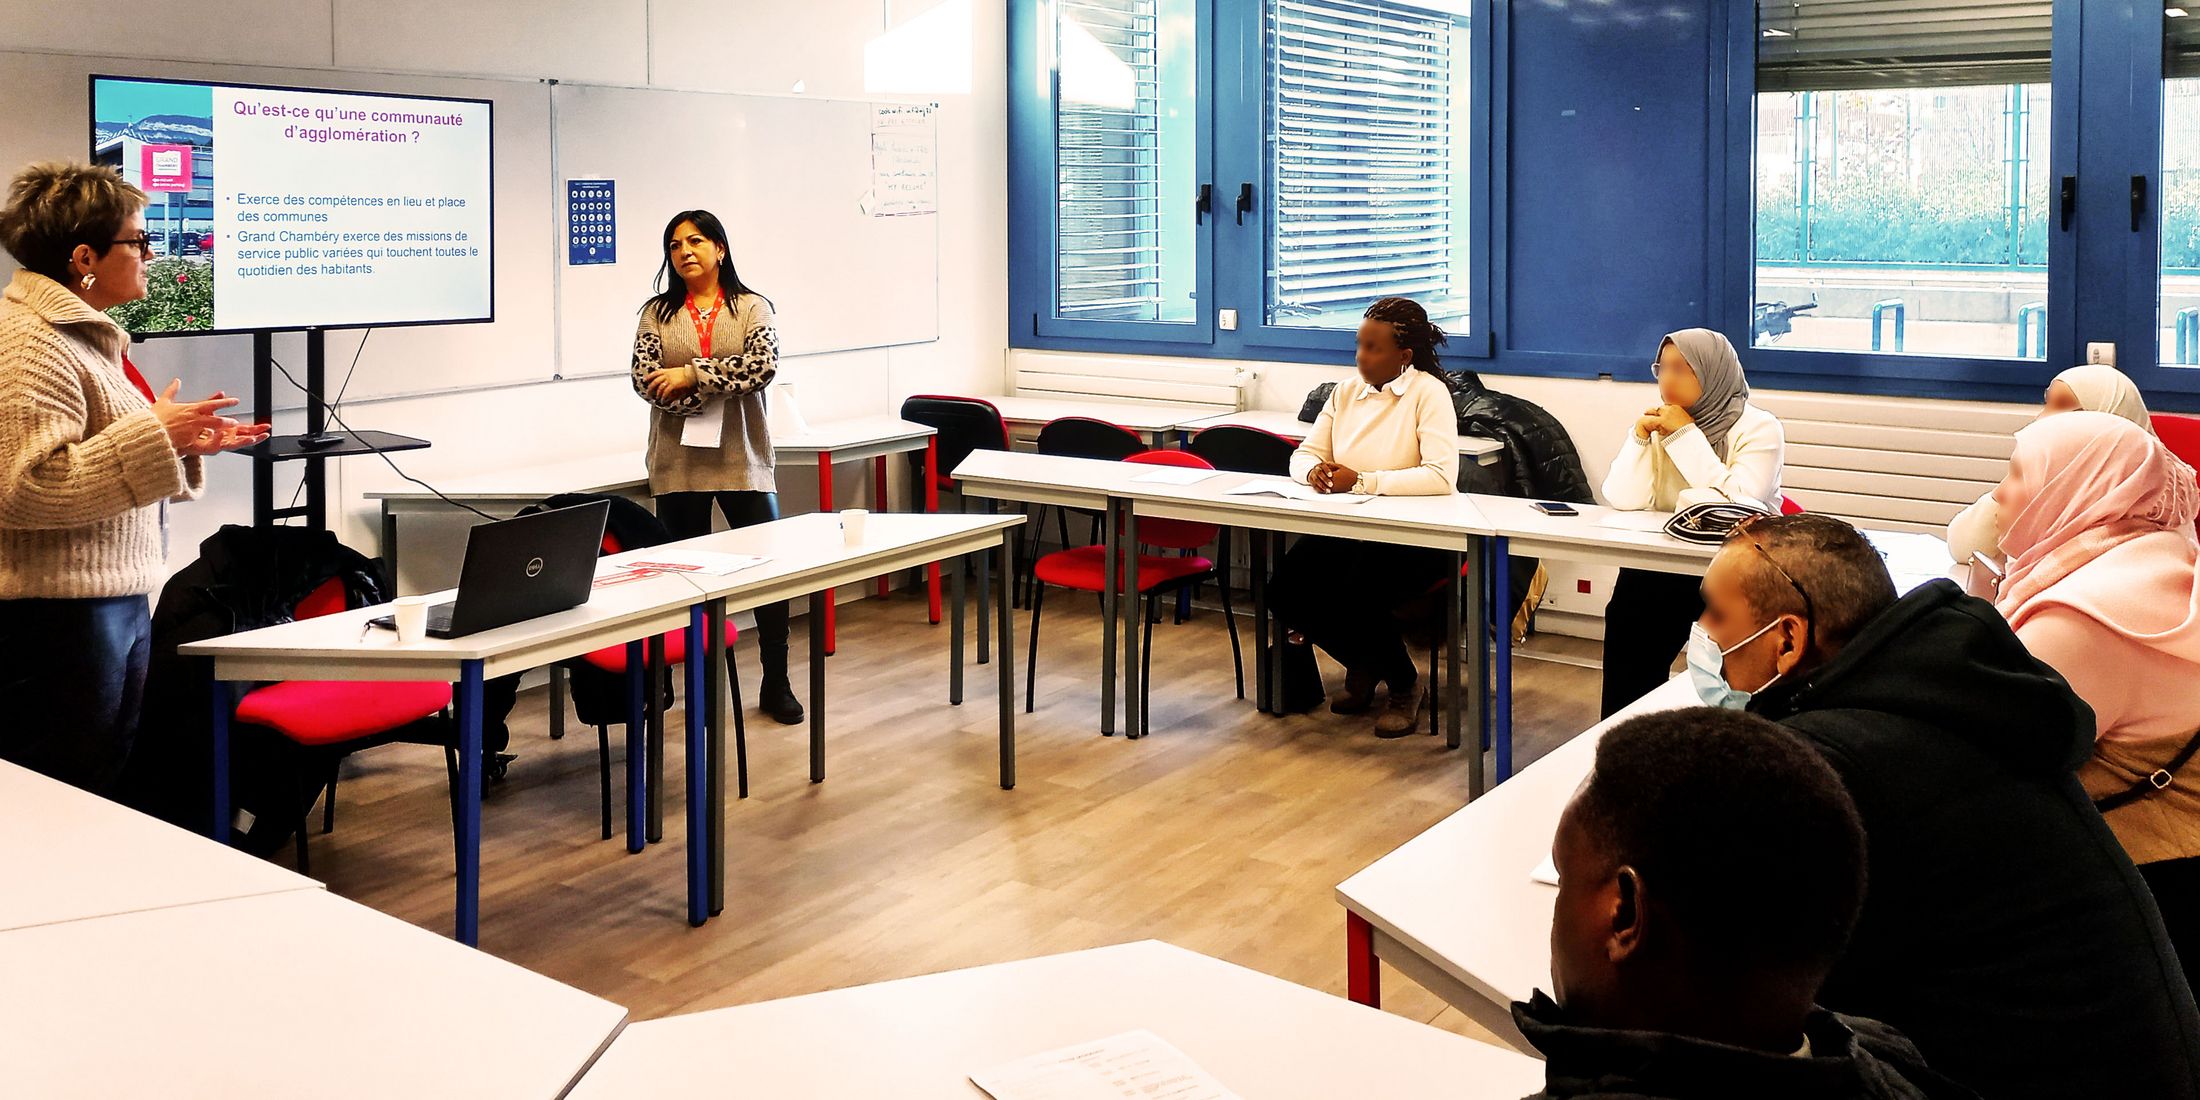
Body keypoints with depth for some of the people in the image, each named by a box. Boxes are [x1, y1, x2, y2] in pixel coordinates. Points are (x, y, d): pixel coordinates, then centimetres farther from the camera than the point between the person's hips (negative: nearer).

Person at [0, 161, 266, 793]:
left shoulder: (88, 335, 17)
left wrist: (187, 446, 12)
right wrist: (153, 432, -23)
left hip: (118, 600, 10)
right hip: (60, 614, -10)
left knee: (108, 788, 14)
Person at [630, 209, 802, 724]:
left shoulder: (753, 308, 4)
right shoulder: (657, 312, 8)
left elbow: (762, 366, -13)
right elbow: (645, 379, -4)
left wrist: (692, 376, -15)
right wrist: (720, 391, -15)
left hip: (742, 459, -1)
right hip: (678, 463, 2)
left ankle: (776, 685, 10)